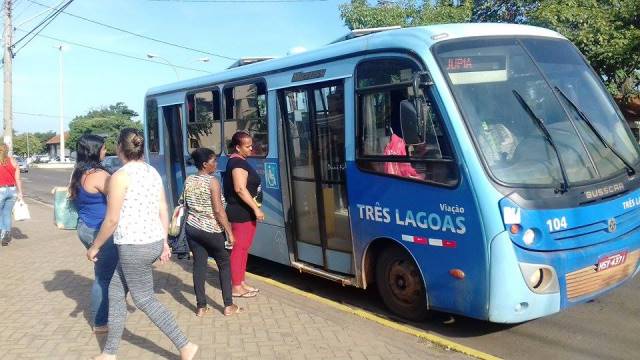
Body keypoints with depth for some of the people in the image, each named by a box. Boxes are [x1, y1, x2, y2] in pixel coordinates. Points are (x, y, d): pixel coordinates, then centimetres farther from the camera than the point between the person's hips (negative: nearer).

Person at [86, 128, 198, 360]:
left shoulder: (120, 176, -14)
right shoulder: (153, 172, 8)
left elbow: (112, 219, -13)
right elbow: (163, 211, 9)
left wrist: (95, 247, 0)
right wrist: (164, 243, 16)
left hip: (134, 246, -8)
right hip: (154, 242, 8)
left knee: (145, 300, 5)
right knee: (115, 293, 18)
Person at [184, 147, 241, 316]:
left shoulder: (188, 181, 4)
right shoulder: (212, 182, -16)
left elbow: (187, 205, 13)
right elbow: (218, 210, -19)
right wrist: (229, 232, -14)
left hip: (192, 228, 6)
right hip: (211, 230, -5)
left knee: (199, 265, 10)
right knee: (224, 264, 10)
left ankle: (201, 307, 12)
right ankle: (228, 305, 11)